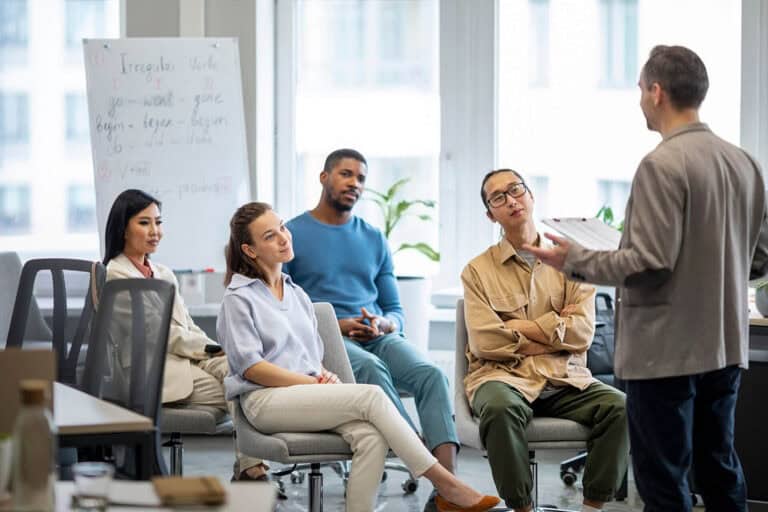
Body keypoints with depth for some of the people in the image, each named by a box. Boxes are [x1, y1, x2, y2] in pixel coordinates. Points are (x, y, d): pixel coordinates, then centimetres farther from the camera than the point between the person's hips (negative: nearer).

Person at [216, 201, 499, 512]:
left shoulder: (297, 295, 22)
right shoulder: (239, 298, 2)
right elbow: (251, 367, -7)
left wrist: (325, 377, 0)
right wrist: (314, 383, -11)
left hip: (308, 392, 6)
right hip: (265, 400, -6)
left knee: (370, 436, -27)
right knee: (371, 396, -24)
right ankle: (444, 483, -21)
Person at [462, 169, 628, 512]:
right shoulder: (478, 271, 6)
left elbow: (583, 332, -1)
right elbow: (486, 342, -7)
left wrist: (519, 328, -4)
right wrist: (553, 331, -2)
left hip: (566, 380, 3)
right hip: (504, 376, -2)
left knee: (620, 407, -26)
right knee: (500, 409, -38)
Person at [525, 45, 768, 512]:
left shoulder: (663, 164, -16)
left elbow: (650, 263, -19)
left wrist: (575, 260, -6)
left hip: (667, 350, -7)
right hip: (726, 347, 8)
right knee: (719, 469, 16)